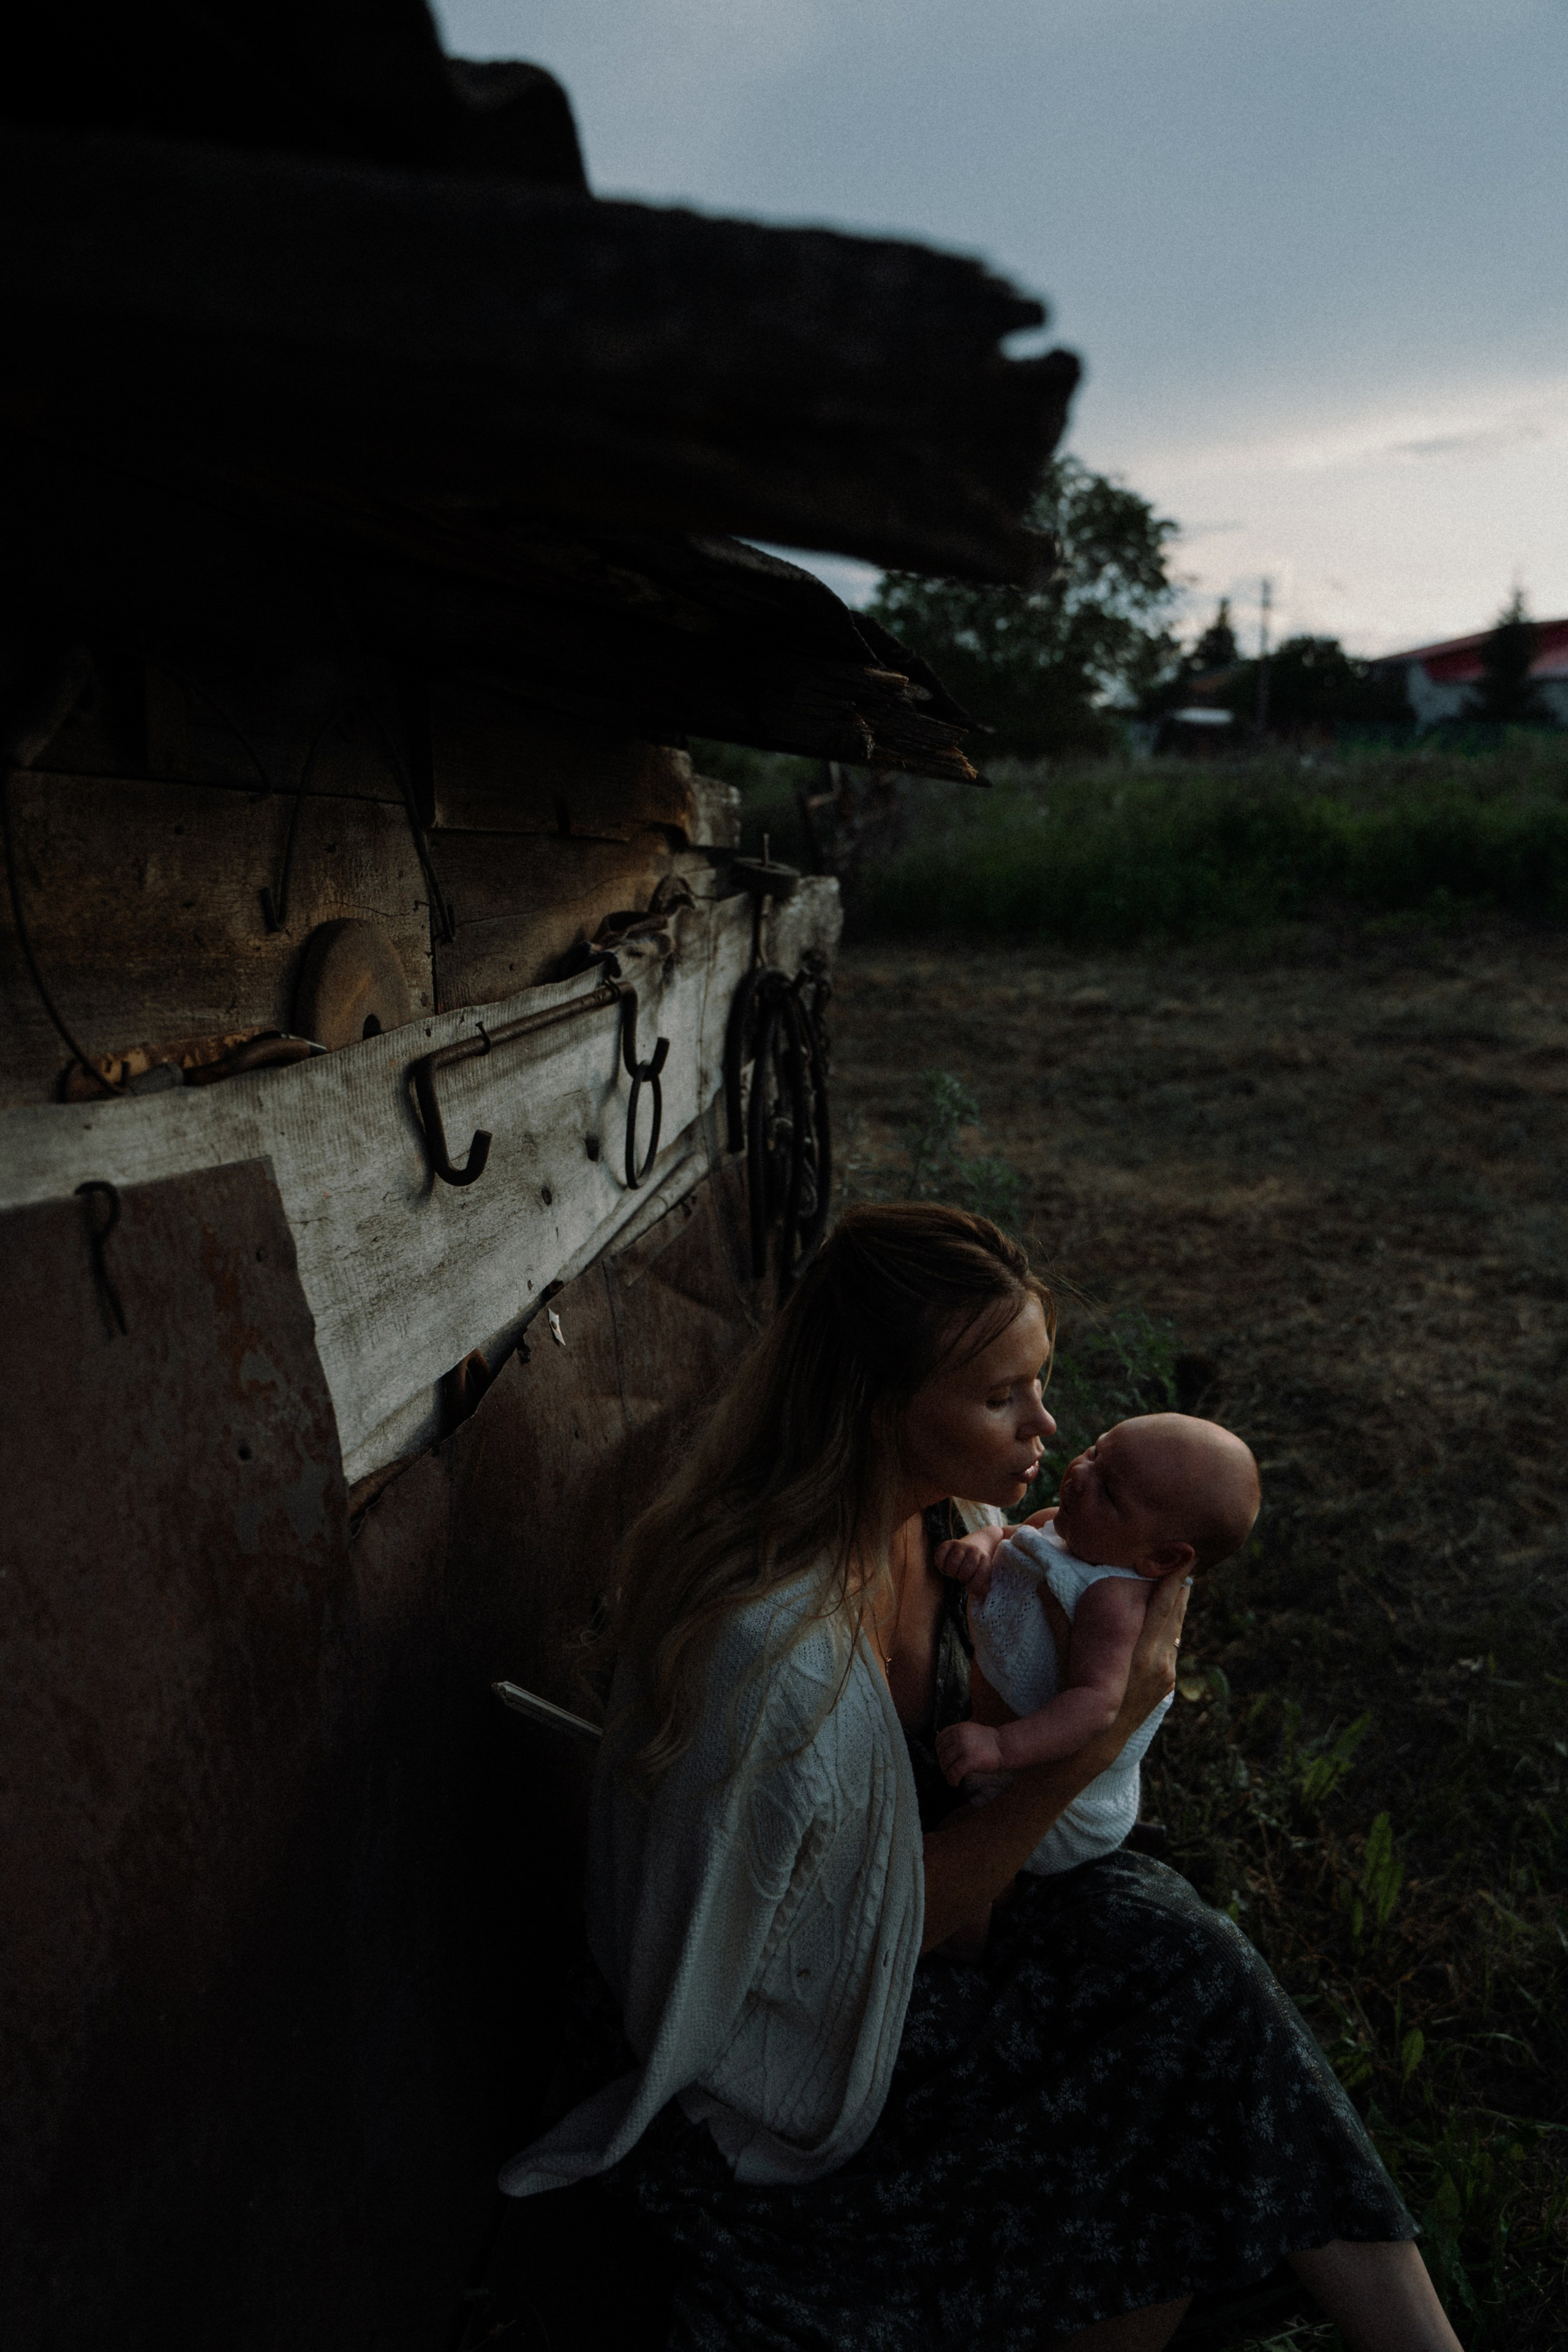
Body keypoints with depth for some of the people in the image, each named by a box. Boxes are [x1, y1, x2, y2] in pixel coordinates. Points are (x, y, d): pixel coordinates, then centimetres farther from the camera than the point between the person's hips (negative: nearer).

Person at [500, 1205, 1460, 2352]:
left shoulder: (943, 1519, -10)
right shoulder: (776, 1646, -34)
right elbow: (883, 1935, -23)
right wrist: (1081, 1749, -28)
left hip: (922, 1917, 7)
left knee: (1161, 1938, -15)